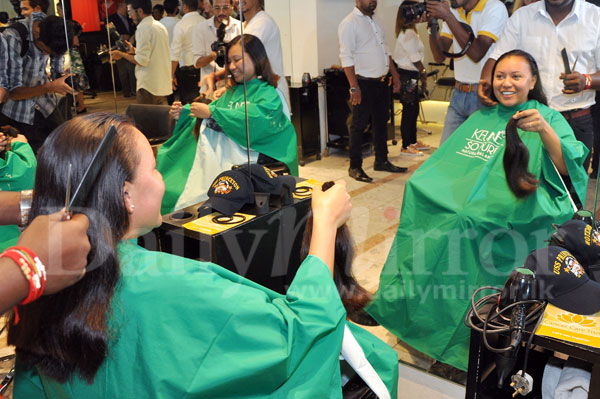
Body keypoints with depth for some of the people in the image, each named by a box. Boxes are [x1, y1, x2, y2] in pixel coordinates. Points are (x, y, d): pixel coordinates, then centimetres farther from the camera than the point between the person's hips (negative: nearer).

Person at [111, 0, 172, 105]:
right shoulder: (160, 26, 14)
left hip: (149, 86, -9)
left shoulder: (144, 28, -13)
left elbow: (142, 60, -17)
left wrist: (122, 54, -4)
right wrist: (134, 51, 21)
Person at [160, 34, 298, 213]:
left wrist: (212, 112, -17)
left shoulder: (269, 94, -1)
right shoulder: (231, 92, 21)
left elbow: (253, 121, -18)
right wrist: (183, 113, 7)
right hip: (218, 158, 7)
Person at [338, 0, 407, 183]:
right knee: (359, 126, -1)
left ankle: (382, 161, 28)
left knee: (381, 123, 15)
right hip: (364, 83, -8)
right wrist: (354, 87, -23)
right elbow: (346, 58, -18)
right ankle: (355, 167, 8)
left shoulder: (375, 20, 14)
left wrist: (395, 74, 15)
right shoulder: (349, 23, -12)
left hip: (382, 82, 8)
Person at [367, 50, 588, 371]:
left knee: (469, 221, -34)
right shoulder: (482, 118, 25)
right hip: (464, 197, 5)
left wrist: (544, 130, -22)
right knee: (418, 194, -23)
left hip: (513, 210, -5)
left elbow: (567, 170, -6)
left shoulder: (549, 118, 9)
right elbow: (447, 161, 22)